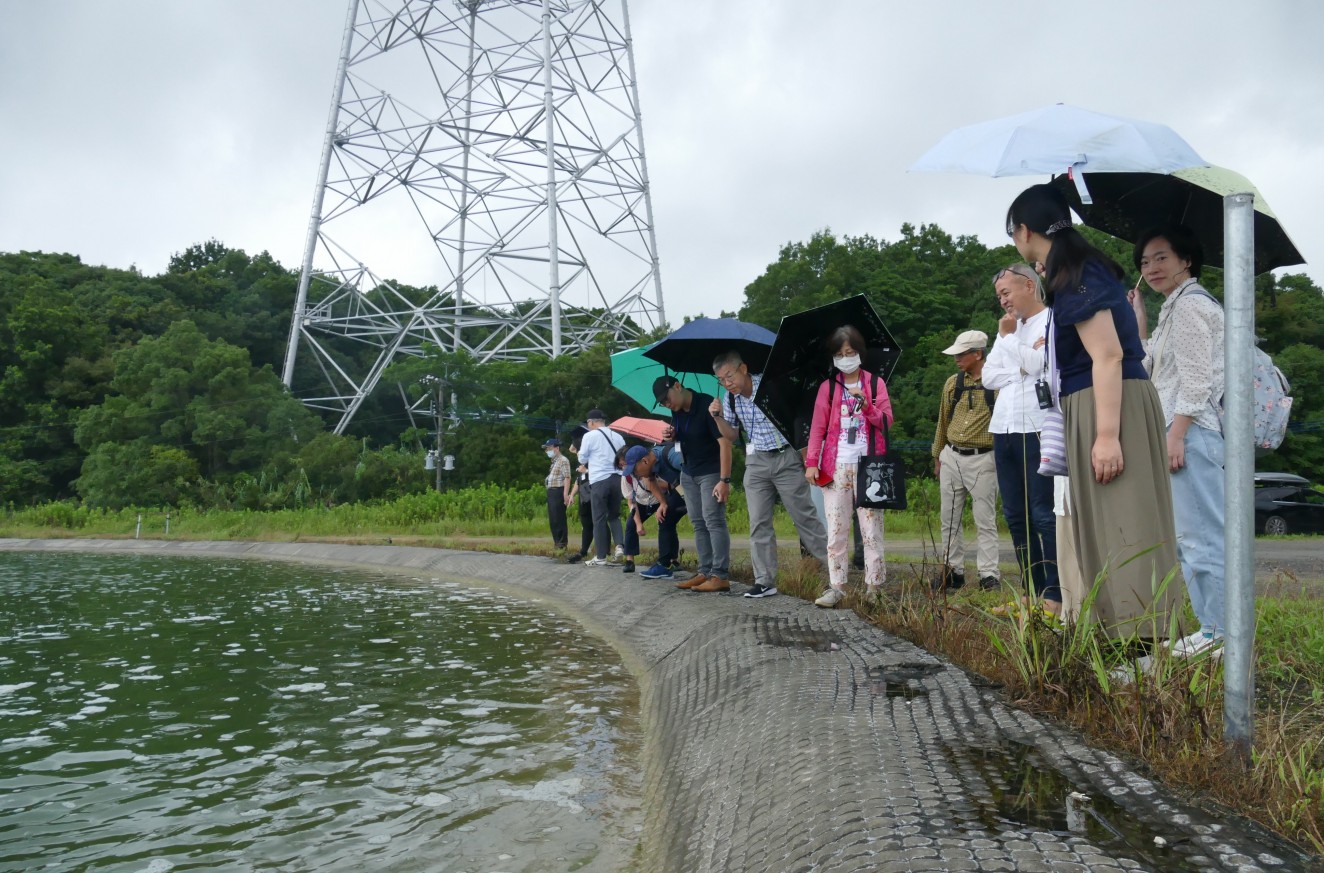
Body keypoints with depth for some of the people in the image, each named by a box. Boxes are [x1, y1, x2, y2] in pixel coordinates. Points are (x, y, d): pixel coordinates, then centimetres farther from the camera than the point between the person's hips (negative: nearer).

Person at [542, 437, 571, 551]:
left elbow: (567, 478, -17)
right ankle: (556, 542, 17)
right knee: (552, 519, 11)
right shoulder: (554, 461, 20)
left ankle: (562, 544, -5)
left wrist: (566, 495, -24)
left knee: (558, 519, -9)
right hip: (551, 492, 10)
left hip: (558, 492, -10)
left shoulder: (563, 460, -8)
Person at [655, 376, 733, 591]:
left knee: (713, 521, -11)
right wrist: (672, 435, -5)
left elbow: (725, 442, -23)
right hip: (688, 474, 8)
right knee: (699, 524, 7)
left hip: (711, 472, -8)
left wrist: (724, 480, -27)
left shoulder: (707, 405, -20)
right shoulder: (676, 411, 3)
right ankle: (705, 572, 11)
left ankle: (721, 576, -11)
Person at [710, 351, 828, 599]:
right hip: (756, 463, 5)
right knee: (759, 523, 2)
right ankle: (765, 581, 7)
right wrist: (718, 417, -7)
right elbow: (732, 436, 12)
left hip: (786, 458, -5)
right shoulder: (730, 399, 2)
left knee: (805, 516, -1)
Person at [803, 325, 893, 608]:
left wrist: (867, 407, -17)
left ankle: (875, 585, 6)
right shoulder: (827, 387, 9)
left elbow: (887, 421, 1)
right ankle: (836, 587, 4)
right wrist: (811, 462, -4)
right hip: (836, 466, 1)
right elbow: (818, 427, 4)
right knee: (836, 530, 0)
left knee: (872, 529, 0)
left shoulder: (875, 383, 9)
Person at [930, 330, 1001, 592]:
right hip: (951, 458, 6)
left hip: (982, 459, -5)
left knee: (985, 521, -2)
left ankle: (989, 575, 3)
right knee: (950, 520, 9)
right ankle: (953, 571, 18)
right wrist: (937, 456, 18)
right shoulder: (952, 383, 9)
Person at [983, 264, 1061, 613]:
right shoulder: (1010, 328, 22)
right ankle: (1033, 592, 15)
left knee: (1044, 515, -9)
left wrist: (1008, 337, -2)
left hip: (1037, 429, -8)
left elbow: (1036, 363, -15)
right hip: (1004, 428, 8)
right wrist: (1004, 338, 0)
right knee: (1016, 516, 8)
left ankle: (1056, 595, -6)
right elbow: (989, 377, 15)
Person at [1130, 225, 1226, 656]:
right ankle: (1211, 628, 16)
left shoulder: (1190, 303, -7)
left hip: (1193, 431, -11)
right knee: (1188, 538, 11)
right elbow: (1151, 369, 26)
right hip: (1185, 434, 11)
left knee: (1201, 536, -10)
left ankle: (1218, 632, -6)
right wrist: (1140, 324, 21)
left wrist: (1176, 435, -20)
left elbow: (1195, 378, -16)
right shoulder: (1175, 308, 23)